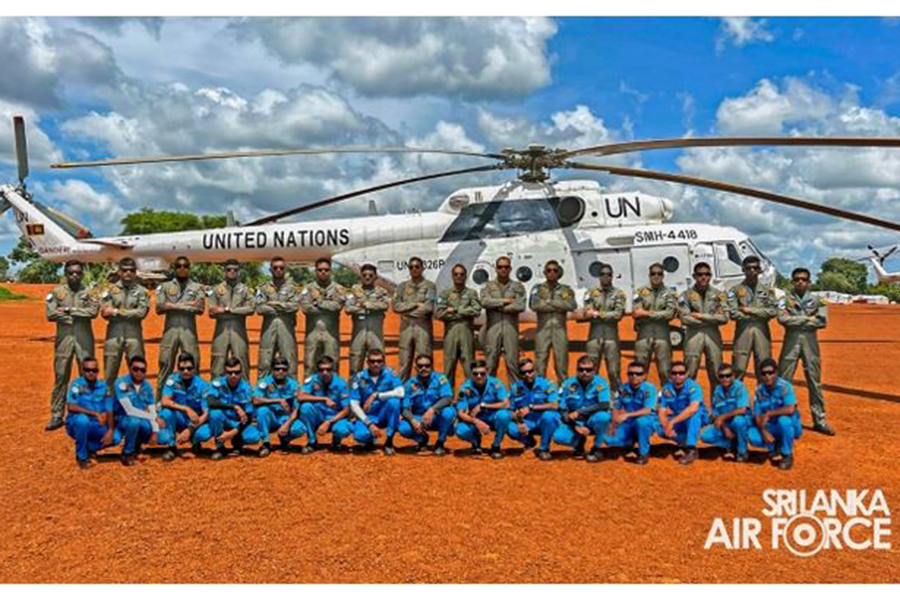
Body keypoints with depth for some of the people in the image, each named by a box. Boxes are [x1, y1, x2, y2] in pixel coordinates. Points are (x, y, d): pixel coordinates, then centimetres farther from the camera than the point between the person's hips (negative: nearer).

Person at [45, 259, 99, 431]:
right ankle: (57, 416, 9)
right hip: (64, 338, 0)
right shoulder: (56, 292, 6)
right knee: (61, 377, 3)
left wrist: (69, 310, -11)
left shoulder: (89, 292, 5)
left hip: (84, 339, 0)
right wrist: (80, 316, -9)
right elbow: (51, 314, -6)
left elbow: (93, 311, -11)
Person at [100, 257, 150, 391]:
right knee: (109, 374, 6)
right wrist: (131, 313, -11)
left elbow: (142, 312, -7)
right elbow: (105, 312, -1)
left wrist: (117, 312, -9)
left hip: (134, 335, -1)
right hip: (114, 334, 1)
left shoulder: (141, 291, 7)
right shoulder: (110, 289, 9)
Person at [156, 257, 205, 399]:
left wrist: (173, 306, -11)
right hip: (170, 329, 0)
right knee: (165, 364, 3)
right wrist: (187, 305, -11)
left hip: (189, 330, 0)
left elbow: (200, 308, -4)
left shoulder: (197, 287, 9)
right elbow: (159, 308, -1)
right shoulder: (165, 286, 11)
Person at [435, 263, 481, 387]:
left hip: (467, 331, 0)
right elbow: (438, 313, -3)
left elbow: (476, 310, -4)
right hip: (450, 331, 0)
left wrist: (455, 310, -6)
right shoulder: (445, 293, 11)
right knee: (449, 362, 3)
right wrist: (463, 314, -4)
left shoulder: (471, 293, 12)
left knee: (469, 363, -2)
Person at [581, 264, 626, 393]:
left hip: (612, 335, -1)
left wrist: (598, 314, -7)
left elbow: (618, 314, -7)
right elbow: (587, 313, -3)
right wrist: (609, 315, -9)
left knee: (614, 371, 0)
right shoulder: (591, 292, 9)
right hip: (595, 334, 1)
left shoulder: (619, 294, 6)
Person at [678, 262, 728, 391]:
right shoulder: (686, 295, 4)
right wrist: (712, 319, -5)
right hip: (693, 335, -2)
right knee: (689, 375, -2)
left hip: (713, 336, 2)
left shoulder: (719, 295, 10)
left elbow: (724, 317, -3)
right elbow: (685, 318, -8)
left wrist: (701, 316, -8)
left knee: (716, 375, 5)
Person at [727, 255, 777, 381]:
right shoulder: (735, 290, 5)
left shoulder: (767, 290, 13)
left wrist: (750, 311, -7)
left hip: (762, 331, 2)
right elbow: (733, 313, -7)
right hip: (743, 330, -2)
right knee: (738, 369, -3)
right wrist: (759, 314, -2)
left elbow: (773, 311, 0)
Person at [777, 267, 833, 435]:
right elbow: (783, 319, -11)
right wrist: (808, 319, -8)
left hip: (810, 341, 2)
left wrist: (796, 321, -8)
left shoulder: (817, 301, 9)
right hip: (791, 341, -1)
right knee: (784, 380, -2)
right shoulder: (785, 300, 5)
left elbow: (822, 321, -6)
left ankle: (820, 420, 12)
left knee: (815, 382, 5)